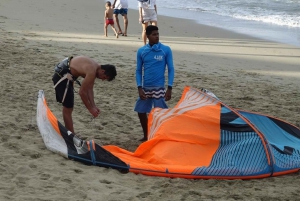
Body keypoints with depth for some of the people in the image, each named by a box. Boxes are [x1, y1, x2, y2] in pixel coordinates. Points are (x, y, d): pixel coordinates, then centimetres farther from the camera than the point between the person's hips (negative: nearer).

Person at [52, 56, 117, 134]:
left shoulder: (95, 67, 5)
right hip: (62, 75, -11)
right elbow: (82, 92, -21)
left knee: (68, 107, 19)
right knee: (68, 109, -6)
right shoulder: (91, 71, -25)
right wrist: (90, 109, -11)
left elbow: (89, 89, 11)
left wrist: (93, 106, 5)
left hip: (64, 74, 11)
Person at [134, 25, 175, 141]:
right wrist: (139, 88, -4)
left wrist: (169, 88, -9)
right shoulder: (141, 51, 2)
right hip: (145, 88, 4)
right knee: (141, 111, 9)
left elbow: (171, 69, -2)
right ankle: (146, 136, 27)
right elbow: (138, 70, 7)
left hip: (159, 87, -4)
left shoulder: (166, 50, -5)